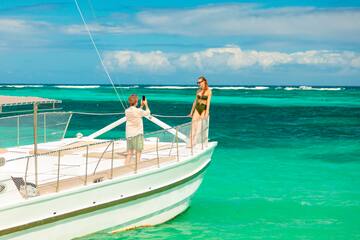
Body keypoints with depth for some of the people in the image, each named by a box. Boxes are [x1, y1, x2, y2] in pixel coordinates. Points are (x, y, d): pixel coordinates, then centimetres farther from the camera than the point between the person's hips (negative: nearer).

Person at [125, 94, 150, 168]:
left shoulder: (127, 111, 4)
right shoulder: (138, 111, -13)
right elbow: (147, 113, 5)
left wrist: (141, 106, 25)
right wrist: (146, 105, 18)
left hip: (129, 134, 6)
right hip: (137, 134, -6)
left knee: (129, 153, 9)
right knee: (138, 152, 2)